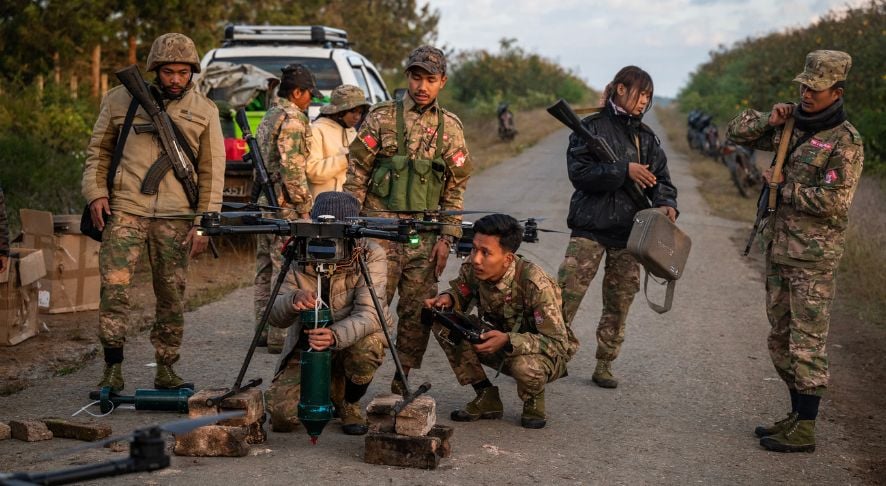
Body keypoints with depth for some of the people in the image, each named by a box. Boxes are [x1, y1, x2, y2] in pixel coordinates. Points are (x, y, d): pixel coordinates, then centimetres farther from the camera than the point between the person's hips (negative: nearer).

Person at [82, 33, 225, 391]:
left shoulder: (204, 111, 6)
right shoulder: (121, 100, 6)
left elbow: (212, 173, 6)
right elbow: (98, 150, 14)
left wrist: (203, 223, -1)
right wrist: (96, 192, -1)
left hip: (176, 218, 1)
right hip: (124, 210, -1)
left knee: (172, 295, 5)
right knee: (114, 287, -10)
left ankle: (165, 370, 16)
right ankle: (113, 369, -3)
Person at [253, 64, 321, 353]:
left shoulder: (268, 118, 18)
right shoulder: (292, 119, -13)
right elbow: (293, 169, -20)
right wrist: (305, 206, -15)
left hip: (264, 201, 10)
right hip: (286, 206, -10)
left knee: (266, 269, 13)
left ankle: (264, 329, 19)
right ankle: (280, 336, -7)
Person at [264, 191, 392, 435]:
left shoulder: (371, 255, -19)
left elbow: (369, 314, -30)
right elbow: (275, 318, -16)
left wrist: (336, 336, -51)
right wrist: (293, 300, -41)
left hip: (351, 342, -1)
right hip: (306, 348, 1)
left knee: (368, 344, -37)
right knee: (281, 414, -20)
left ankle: (350, 403, -3)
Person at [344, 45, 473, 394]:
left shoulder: (450, 127, 9)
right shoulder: (381, 117, 1)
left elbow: (456, 188, 10)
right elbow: (356, 174, 2)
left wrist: (446, 238, 3)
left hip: (425, 236, 3)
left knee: (418, 313, 5)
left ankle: (401, 384, 16)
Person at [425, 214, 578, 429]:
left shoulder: (536, 285, -33)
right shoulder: (471, 270, -17)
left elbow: (558, 343, -31)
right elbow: (460, 292, 6)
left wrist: (508, 340, -44)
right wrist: (447, 298, -20)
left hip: (545, 353, -5)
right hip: (499, 347, 5)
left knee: (525, 366, -41)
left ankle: (534, 402, -2)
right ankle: (486, 398, -4)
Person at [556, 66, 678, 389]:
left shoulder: (646, 136, 13)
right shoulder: (591, 127, -2)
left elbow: (660, 178, 11)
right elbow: (579, 172, -12)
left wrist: (665, 203, -10)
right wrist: (624, 170, -20)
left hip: (629, 229, 5)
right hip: (591, 226, -5)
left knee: (619, 302, 9)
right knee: (565, 295, -12)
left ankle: (604, 365, 20)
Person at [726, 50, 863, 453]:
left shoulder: (845, 141, -12)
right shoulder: (790, 126, 9)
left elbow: (834, 201, -20)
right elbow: (737, 132, 16)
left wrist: (784, 188, -11)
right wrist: (769, 120, -2)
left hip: (813, 255, -8)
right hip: (778, 249, 8)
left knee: (807, 343, -4)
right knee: (781, 339, 14)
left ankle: (805, 430, 2)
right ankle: (797, 415, 26)